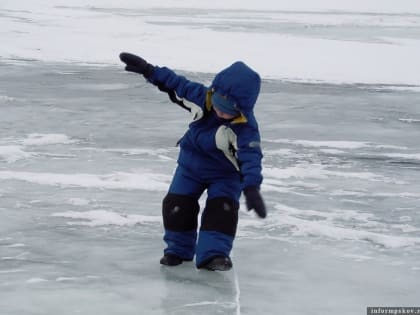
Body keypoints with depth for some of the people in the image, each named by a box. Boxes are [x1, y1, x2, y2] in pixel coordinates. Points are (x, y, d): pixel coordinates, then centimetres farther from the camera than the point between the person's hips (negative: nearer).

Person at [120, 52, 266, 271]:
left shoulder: (245, 128, -33)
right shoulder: (202, 97, -20)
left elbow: (250, 156, -43)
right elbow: (177, 85, -6)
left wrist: (251, 188, -57)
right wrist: (148, 70, -7)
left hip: (225, 173, -4)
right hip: (191, 164, 4)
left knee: (222, 209, -21)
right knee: (176, 204, -3)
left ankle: (214, 252, -14)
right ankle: (178, 249, 15)